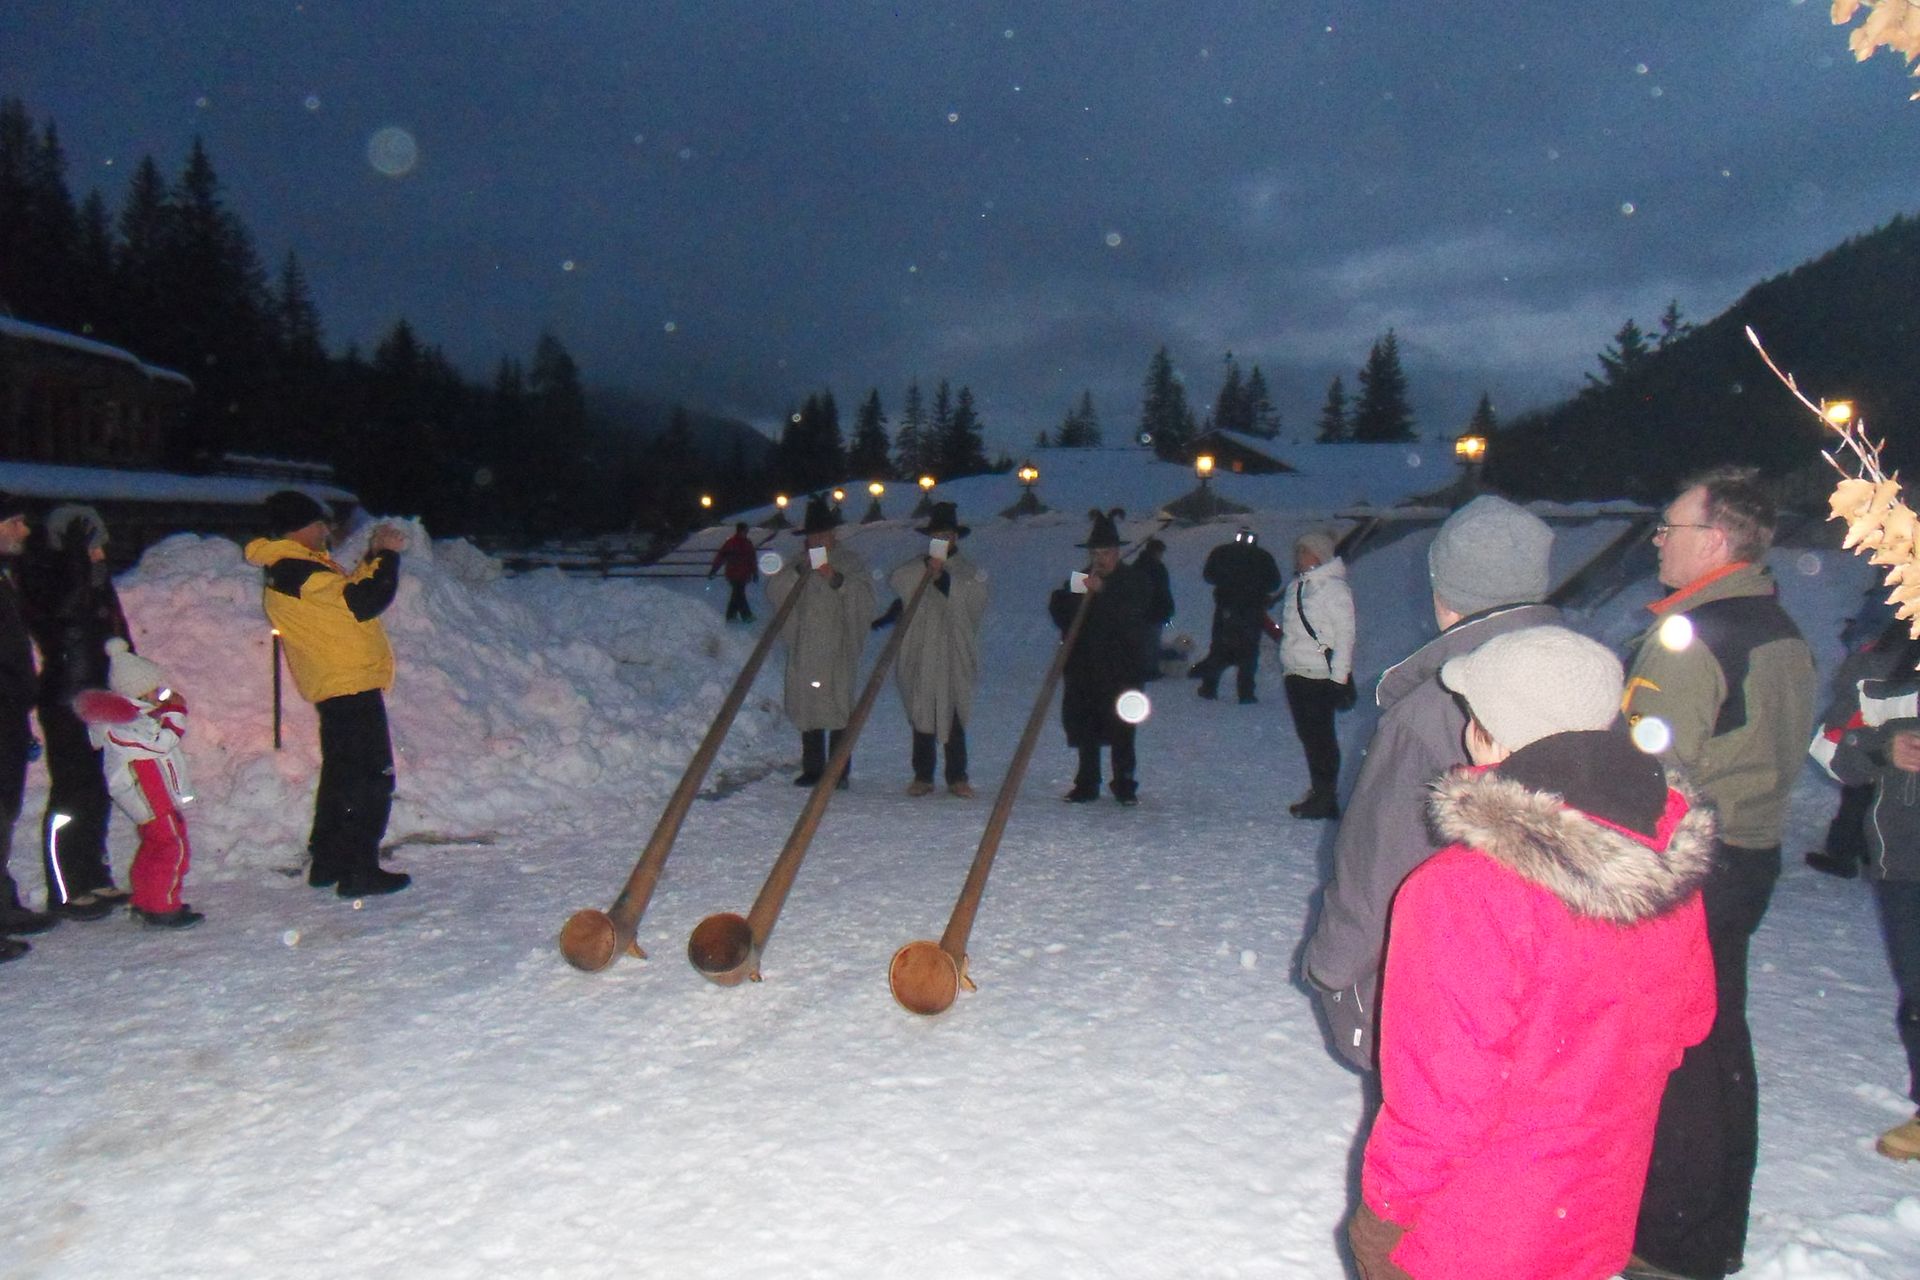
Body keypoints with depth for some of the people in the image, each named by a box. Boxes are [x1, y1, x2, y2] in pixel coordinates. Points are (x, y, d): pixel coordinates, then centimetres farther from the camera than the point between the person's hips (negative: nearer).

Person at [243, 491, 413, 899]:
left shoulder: (294, 567, 15)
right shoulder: (297, 570, -17)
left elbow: (347, 590, 17)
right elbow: (363, 602, -23)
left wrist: (375, 555, 7)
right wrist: (387, 556, -13)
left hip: (336, 686, 11)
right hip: (352, 685, -11)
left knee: (342, 775, 19)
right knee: (372, 778, -7)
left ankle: (327, 862, 27)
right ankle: (359, 870, -4)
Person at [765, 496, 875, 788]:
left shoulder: (851, 563, 8)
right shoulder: (797, 565, 17)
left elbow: (864, 596, -7)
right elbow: (774, 590, 2)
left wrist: (836, 579, -20)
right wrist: (799, 571, -13)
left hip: (839, 651, -3)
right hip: (804, 651, 3)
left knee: (839, 707, -9)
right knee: (807, 707, 2)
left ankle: (839, 771, -4)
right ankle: (812, 769, 9)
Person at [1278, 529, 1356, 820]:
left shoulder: (1334, 588, -12)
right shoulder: (1298, 586, 14)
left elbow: (1345, 633, -15)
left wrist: (1339, 676, -18)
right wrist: (1288, 670, 20)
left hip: (1321, 677, -9)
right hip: (1297, 675, 9)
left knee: (1320, 737, -5)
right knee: (1307, 734, 14)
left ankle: (1325, 798, 3)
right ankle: (1318, 793, 25)